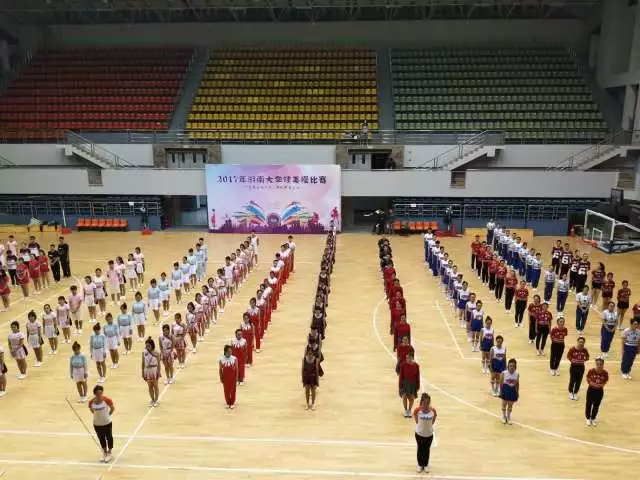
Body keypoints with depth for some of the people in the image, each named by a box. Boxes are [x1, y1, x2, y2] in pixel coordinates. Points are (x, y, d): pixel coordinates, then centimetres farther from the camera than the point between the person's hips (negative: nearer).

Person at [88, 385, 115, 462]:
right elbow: (91, 409, 8)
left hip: (107, 423, -3)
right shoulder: (91, 402, -13)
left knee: (109, 437, 12)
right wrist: (97, 415, 0)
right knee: (101, 439, 18)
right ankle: (104, 453, 39)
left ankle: (109, 453, 33)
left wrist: (108, 415, -3)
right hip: (97, 423, 3)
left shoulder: (107, 400, -20)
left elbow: (113, 408, -5)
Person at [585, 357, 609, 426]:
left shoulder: (605, 373, -14)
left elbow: (605, 381, -1)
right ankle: (588, 418, 33)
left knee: (596, 406, 16)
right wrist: (591, 383, -20)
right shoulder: (591, 371, -18)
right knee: (589, 404, 12)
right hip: (591, 390, -1)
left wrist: (602, 385, -17)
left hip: (600, 391, 1)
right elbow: (588, 379, -4)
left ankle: (593, 418, 38)